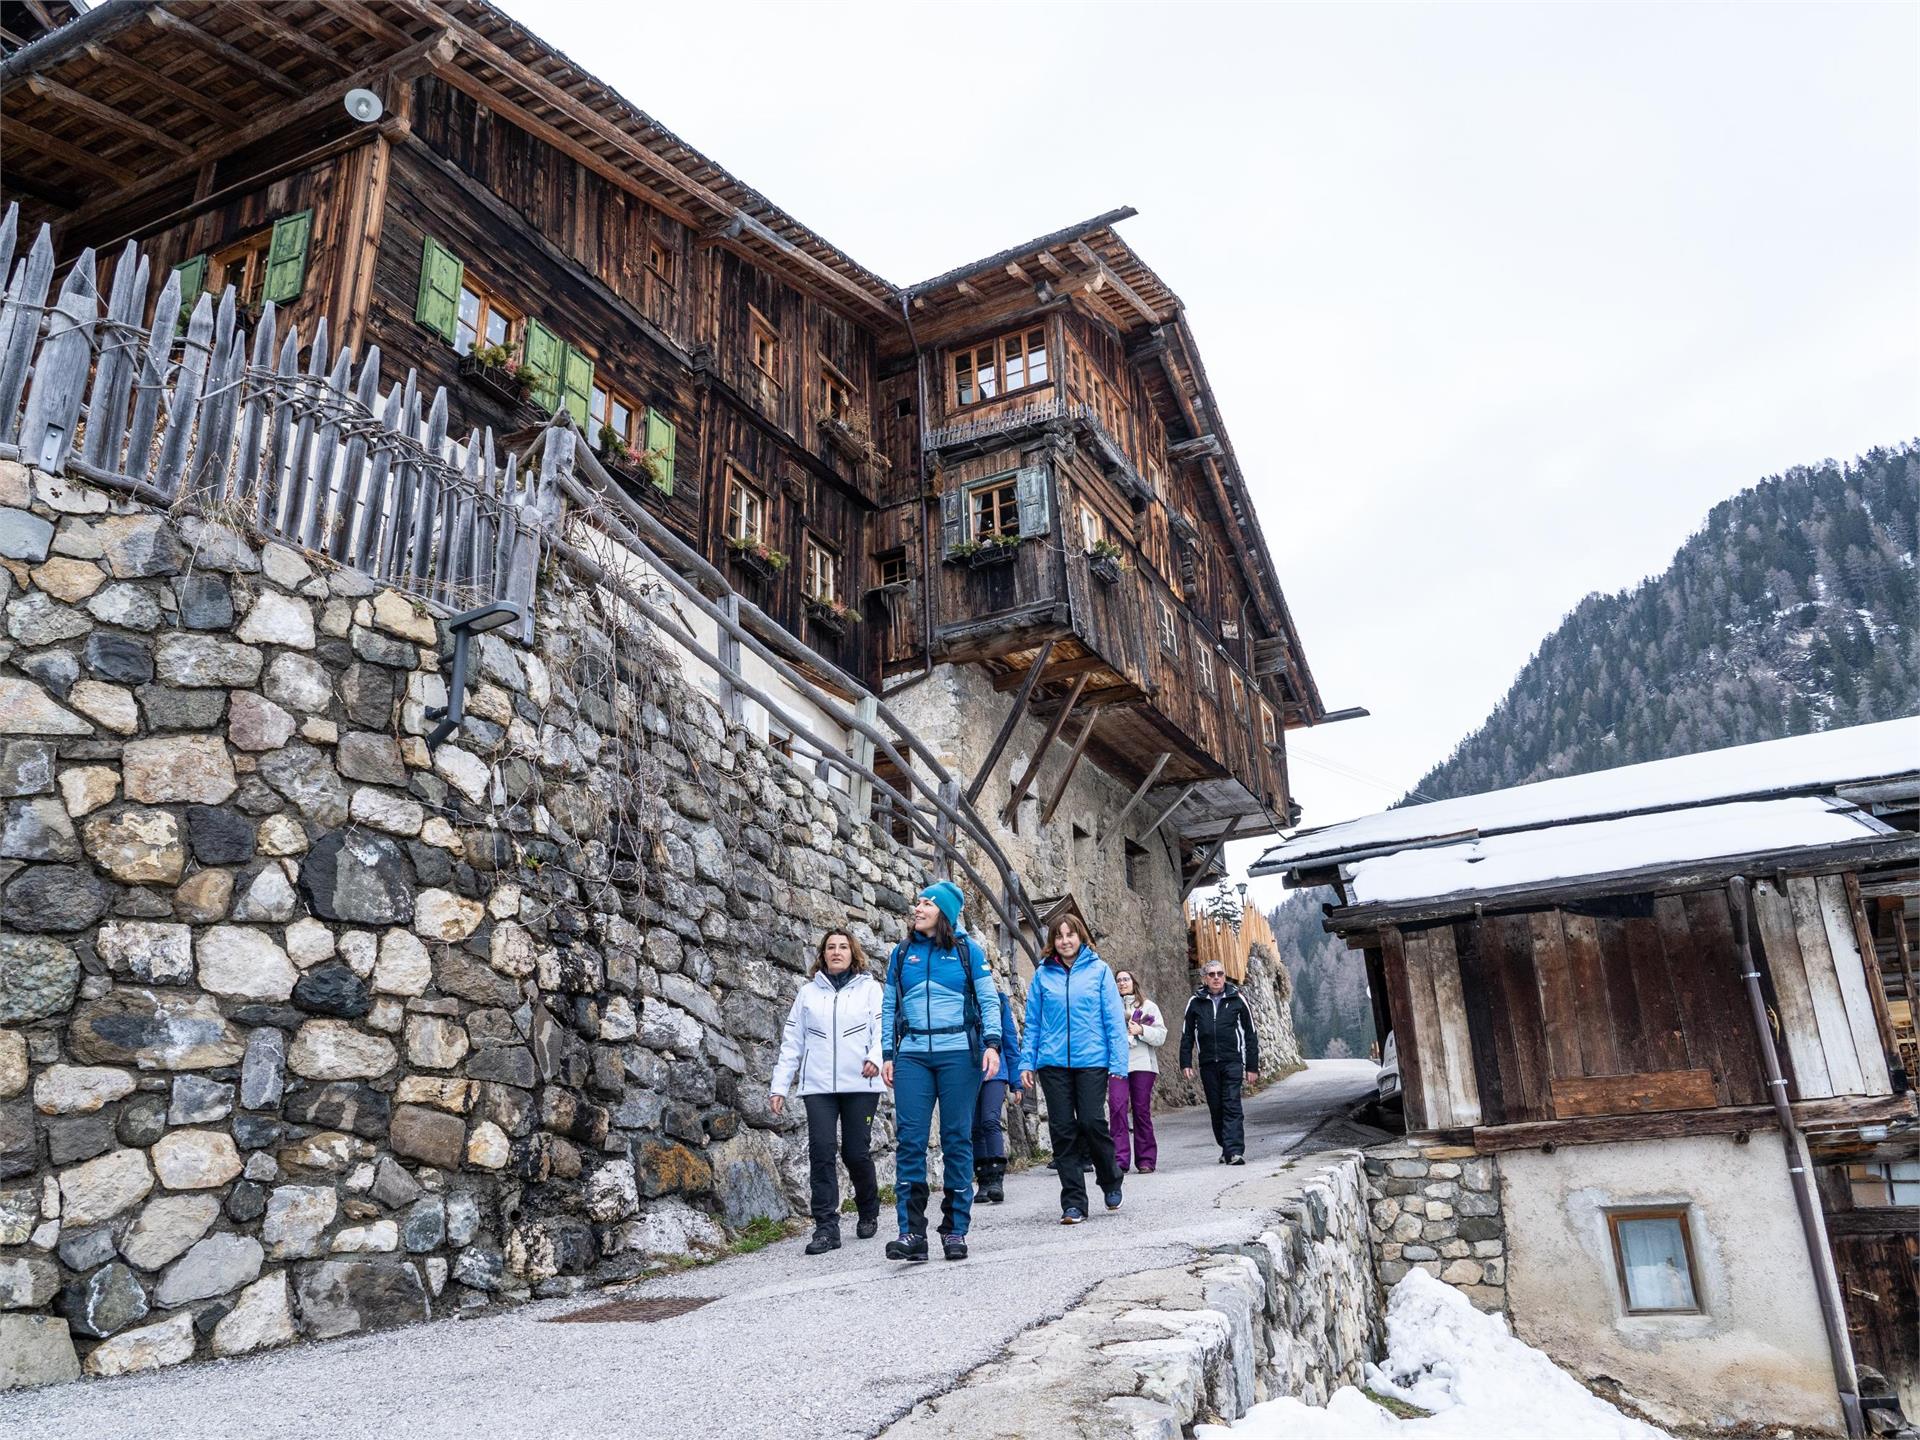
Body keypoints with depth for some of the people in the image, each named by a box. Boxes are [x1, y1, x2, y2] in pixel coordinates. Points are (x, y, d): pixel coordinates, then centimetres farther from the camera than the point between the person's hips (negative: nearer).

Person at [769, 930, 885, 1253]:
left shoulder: (869, 988, 9)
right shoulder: (808, 992, 14)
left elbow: (882, 1028, -2)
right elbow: (791, 1041, 13)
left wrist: (876, 1058, -23)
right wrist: (779, 1086, 6)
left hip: (860, 1085, -2)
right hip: (818, 1086, 2)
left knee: (856, 1153, 1)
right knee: (821, 1152, -7)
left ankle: (869, 1213, 25)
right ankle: (826, 1227, -3)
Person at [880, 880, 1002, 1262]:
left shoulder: (968, 950, 5)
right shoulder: (902, 952, 12)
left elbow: (988, 1001, 2)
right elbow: (889, 1007, 14)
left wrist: (992, 1044, -11)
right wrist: (887, 1054, 6)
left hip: (958, 1054, -2)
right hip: (912, 1055, 2)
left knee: (957, 1139, 2)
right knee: (910, 1140, -6)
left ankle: (955, 1230, 10)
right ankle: (912, 1232, -5)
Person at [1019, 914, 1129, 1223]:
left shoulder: (1099, 970, 2)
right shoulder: (1043, 974, 7)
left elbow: (1113, 1019, 1)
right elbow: (1033, 1022, 9)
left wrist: (1118, 1061, -6)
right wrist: (1027, 1062, 3)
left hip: (1092, 1060, -2)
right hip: (1053, 1062, 2)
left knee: (1092, 1122, -6)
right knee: (1063, 1129, 3)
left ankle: (1110, 1181, 22)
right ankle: (1073, 1202, 12)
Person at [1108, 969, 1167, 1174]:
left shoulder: (1148, 1006, 12)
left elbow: (1161, 1036, 5)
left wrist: (1141, 1030, -9)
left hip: (1142, 1064, 0)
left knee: (1142, 1110, 1)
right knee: (1117, 1107, -13)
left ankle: (1146, 1159, 11)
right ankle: (1119, 1160, -12)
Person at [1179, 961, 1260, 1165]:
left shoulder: (1237, 999, 4)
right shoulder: (1195, 1002, 8)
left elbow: (1250, 1034, 8)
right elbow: (1187, 1035, 13)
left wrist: (1252, 1067, 5)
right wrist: (1185, 1063, 4)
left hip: (1232, 1062, -2)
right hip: (1208, 1064, 2)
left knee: (1232, 1106, -12)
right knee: (1216, 1108, 7)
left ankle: (1235, 1151, -15)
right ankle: (1226, 1149, 19)